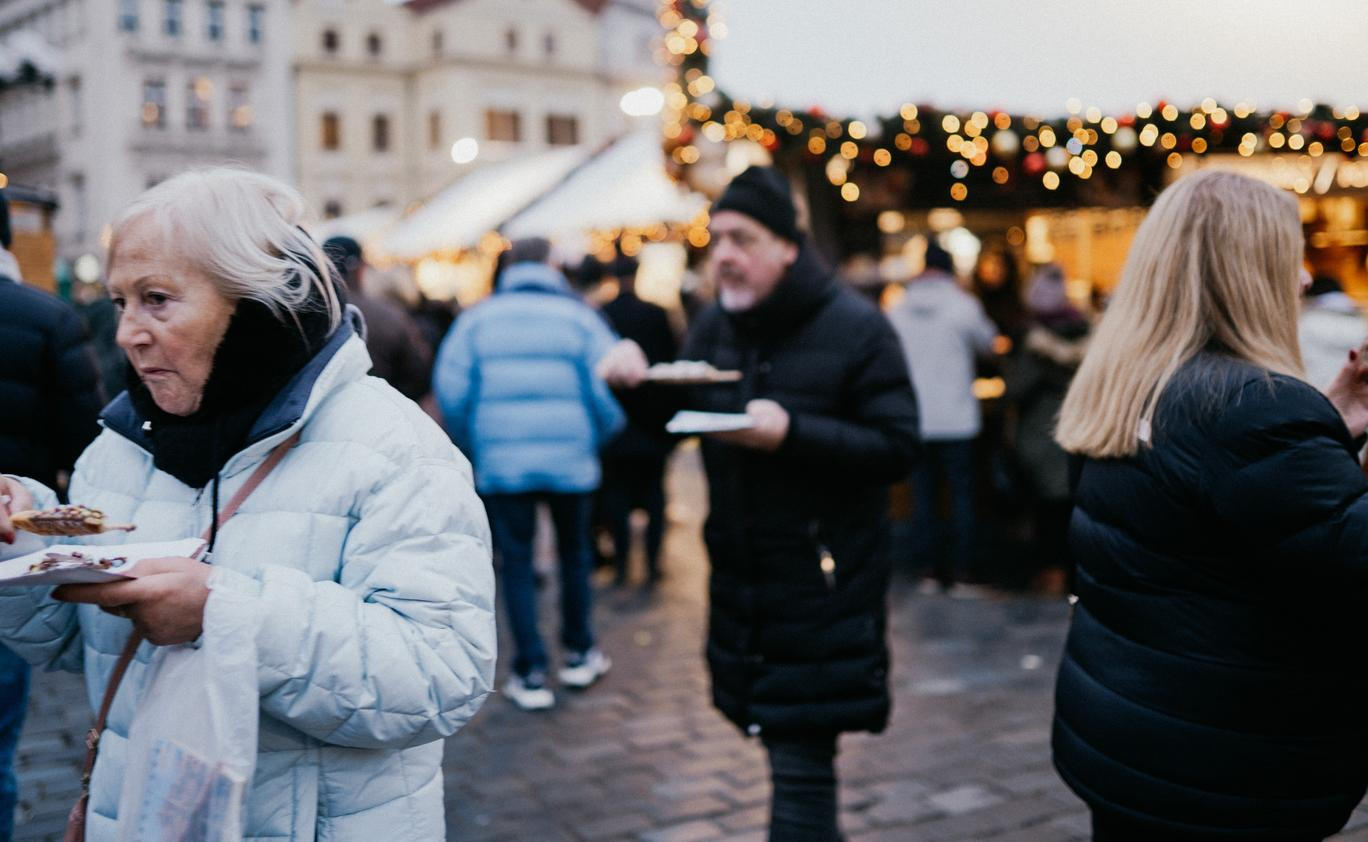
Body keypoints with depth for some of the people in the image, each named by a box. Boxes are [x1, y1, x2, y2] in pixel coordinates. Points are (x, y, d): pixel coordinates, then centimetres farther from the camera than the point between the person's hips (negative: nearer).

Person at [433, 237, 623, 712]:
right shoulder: (578, 317, -1)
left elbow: (450, 389, -2)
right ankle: (579, 654, 29)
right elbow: (610, 386, -7)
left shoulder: (477, 319, 2)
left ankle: (531, 674, 8)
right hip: (570, 460, 0)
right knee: (574, 553, 18)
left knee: (517, 563, 7)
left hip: (501, 463, 0)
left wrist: (472, 446, 10)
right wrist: (596, 438, 8)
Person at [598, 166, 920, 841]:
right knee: (783, 740, 16)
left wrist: (791, 432, -26)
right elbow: (672, 414, 16)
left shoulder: (855, 328, -10)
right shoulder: (715, 326, 8)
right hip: (741, 576, 6)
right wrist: (636, 384, -6)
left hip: (824, 581, -6)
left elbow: (897, 448, -15)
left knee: (801, 764, -6)